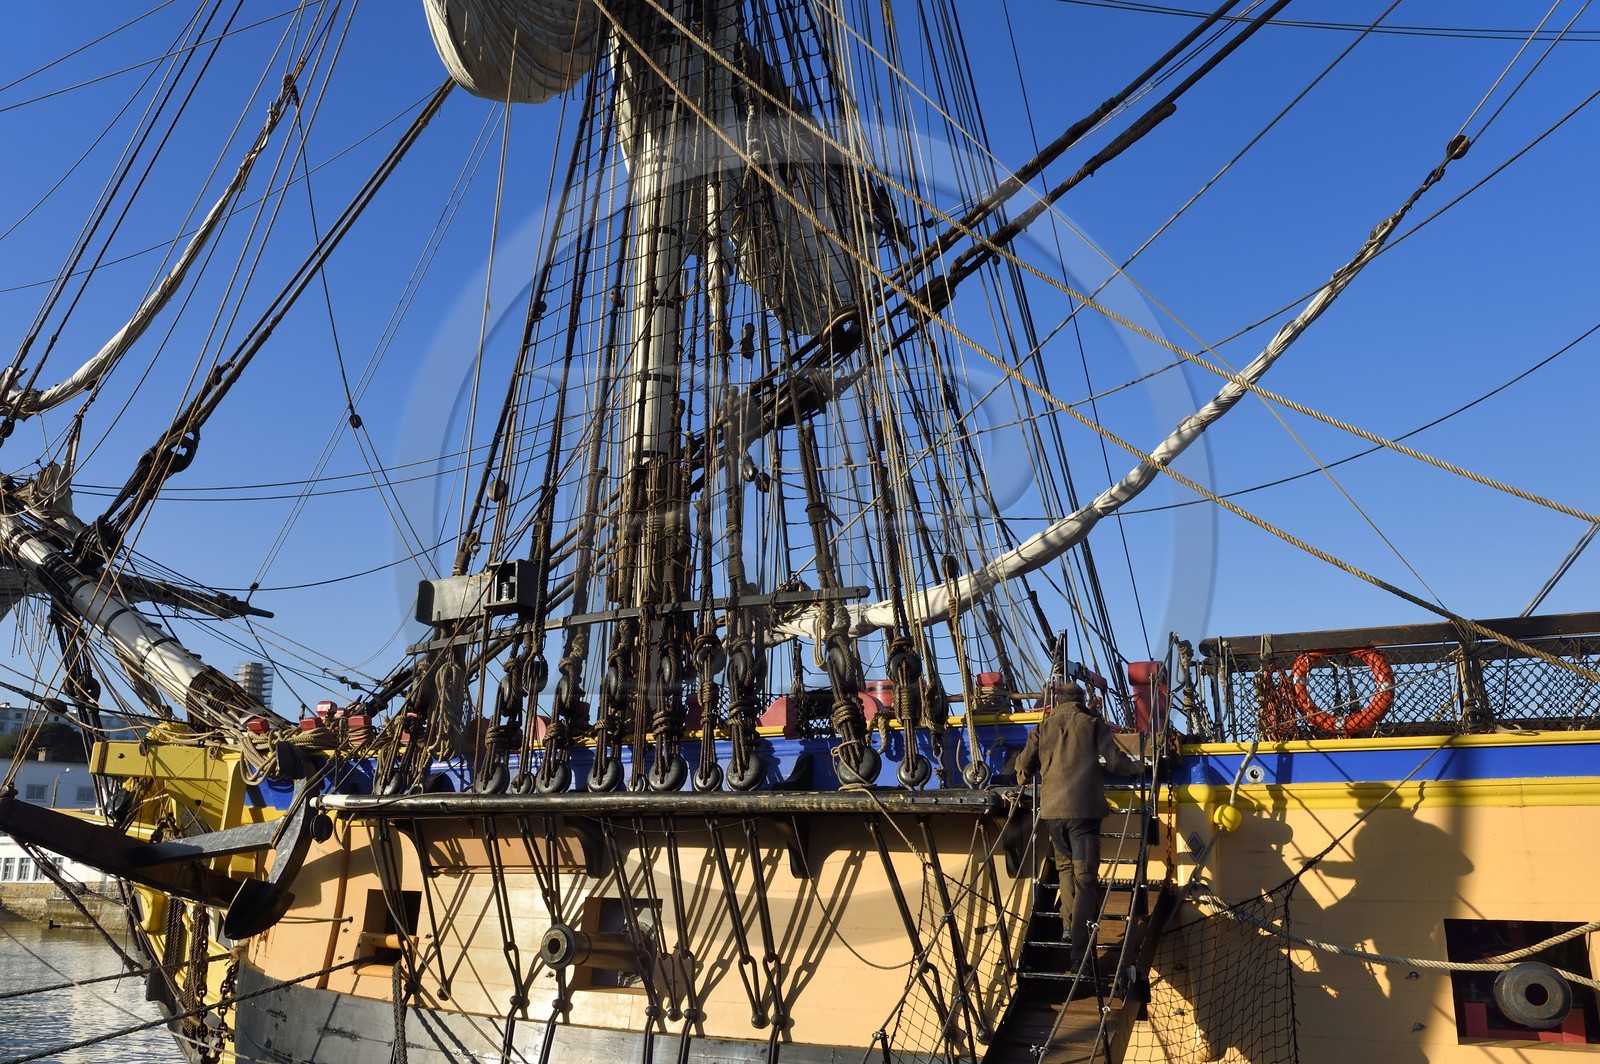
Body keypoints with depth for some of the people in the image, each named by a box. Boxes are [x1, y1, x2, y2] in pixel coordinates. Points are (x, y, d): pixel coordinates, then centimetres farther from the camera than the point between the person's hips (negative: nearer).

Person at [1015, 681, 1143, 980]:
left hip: (1052, 809, 3)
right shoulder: (1092, 723, 8)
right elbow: (1114, 761, 0)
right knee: (1085, 876, -3)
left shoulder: (1044, 726, 13)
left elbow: (1024, 767, 9)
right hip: (1084, 808, -2)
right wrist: (1135, 767, 20)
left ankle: (1069, 924, 16)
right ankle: (1079, 953, -8)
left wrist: (1024, 777, 32)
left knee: (1065, 866, 25)